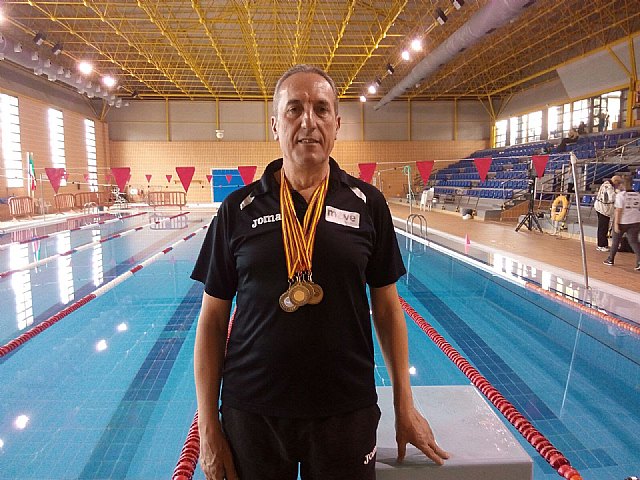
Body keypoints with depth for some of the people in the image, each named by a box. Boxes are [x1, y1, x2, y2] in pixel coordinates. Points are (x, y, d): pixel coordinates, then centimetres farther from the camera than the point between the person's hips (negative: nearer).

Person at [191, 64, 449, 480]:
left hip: (348, 411, 1)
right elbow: (213, 320, -1)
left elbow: (387, 308, 4)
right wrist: (208, 427, -1)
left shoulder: (368, 204, -2)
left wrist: (405, 407, 5)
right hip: (251, 412, 0)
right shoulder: (238, 209, -4)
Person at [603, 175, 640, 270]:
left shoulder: (620, 195, -11)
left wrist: (616, 223, -15)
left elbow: (618, 210, -16)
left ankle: (610, 259, 23)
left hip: (622, 221, -4)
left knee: (615, 240, 12)